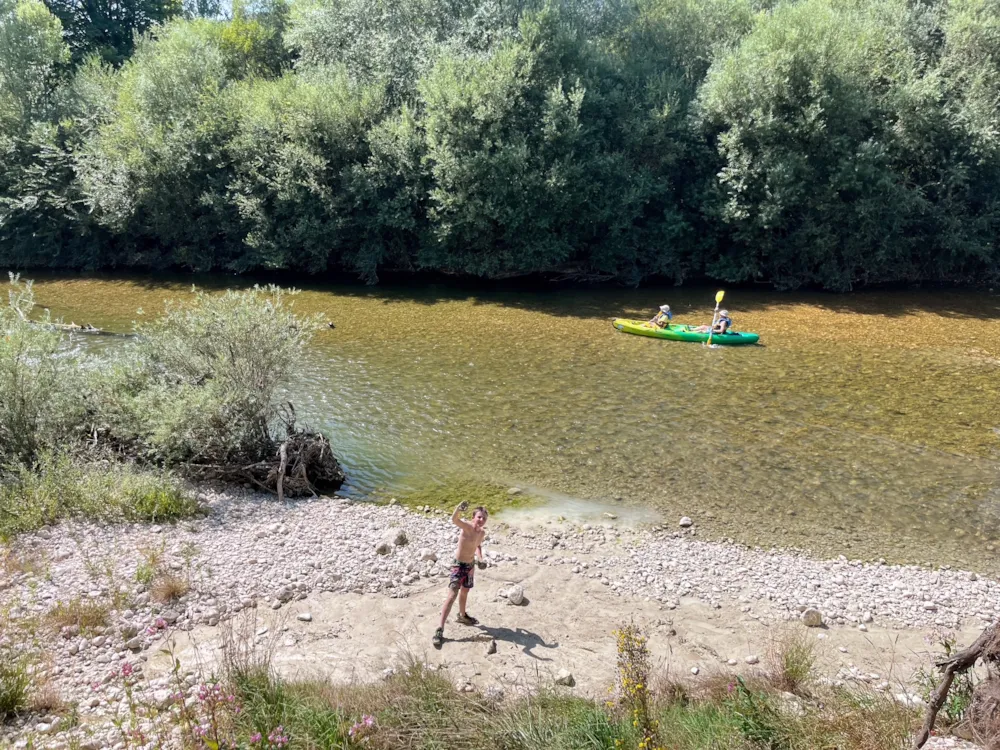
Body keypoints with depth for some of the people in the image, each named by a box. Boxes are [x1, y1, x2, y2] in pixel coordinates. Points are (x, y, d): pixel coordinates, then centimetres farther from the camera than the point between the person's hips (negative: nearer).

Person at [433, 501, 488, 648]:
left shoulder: (482, 533, -3)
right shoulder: (467, 526, -25)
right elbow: (454, 520, -48)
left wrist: (480, 558, 1)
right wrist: (459, 510, -69)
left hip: (470, 565, 7)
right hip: (459, 565, -7)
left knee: (464, 592, 26)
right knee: (452, 596, -13)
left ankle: (462, 616, 50)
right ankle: (440, 629, -11)